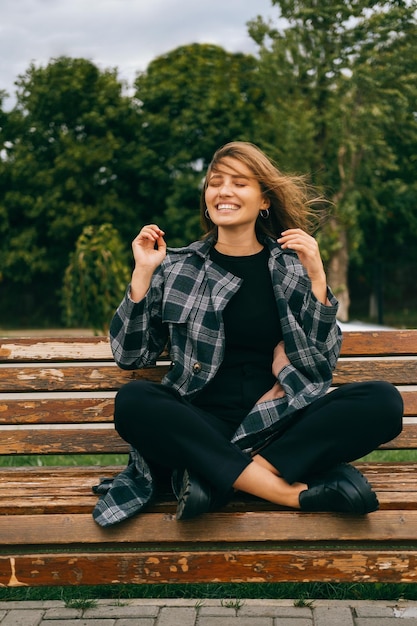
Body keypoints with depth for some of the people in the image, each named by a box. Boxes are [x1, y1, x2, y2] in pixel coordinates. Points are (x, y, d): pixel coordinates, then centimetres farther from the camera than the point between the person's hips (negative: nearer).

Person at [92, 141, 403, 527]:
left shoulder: (295, 266, 9)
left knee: (383, 401, -23)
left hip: (281, 422, 1)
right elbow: (130, 357, 7)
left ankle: (216, 479, -26)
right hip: (202, 425, 0)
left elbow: (322, 365, 4)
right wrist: (143, 273, -3)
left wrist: (316, 277, -5)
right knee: (132, 401, -30)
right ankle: (292, 492, -29)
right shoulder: (176, 267, 9)